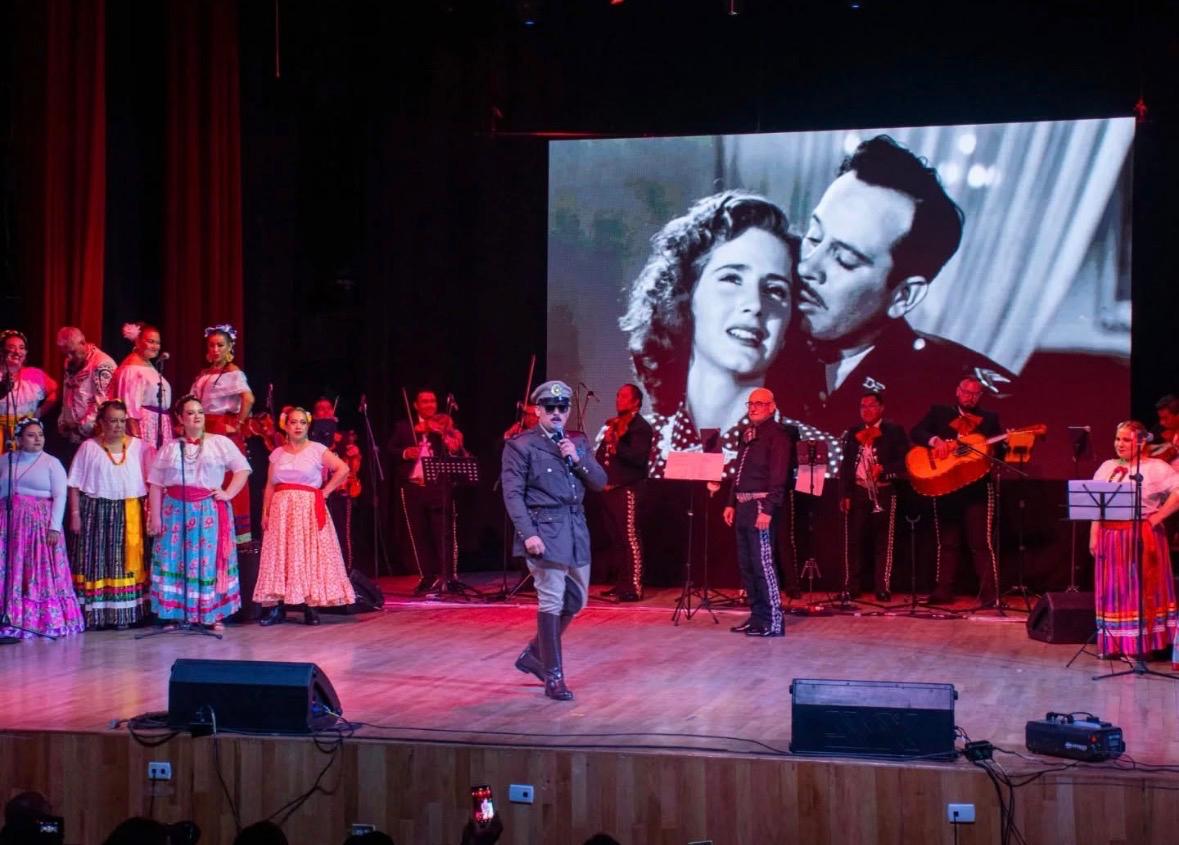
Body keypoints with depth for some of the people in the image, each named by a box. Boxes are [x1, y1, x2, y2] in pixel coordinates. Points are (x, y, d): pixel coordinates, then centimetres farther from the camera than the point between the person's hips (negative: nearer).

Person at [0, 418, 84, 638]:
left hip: (41, 524, -3)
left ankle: (46, 620, -1)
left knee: (42, 573, -4)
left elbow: (60, 496, -4)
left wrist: (54, 527, -11)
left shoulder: (51, 463, 1)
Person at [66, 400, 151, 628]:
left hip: (128, 513, 1)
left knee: (125, 561, 3)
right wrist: (75, 514, -4)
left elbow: (150, 479, 5)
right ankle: (93, 614, 5)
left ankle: (123, 613, 8)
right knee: (95, 561, 1)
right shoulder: (89, 448, 1)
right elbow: (75, 484, 2)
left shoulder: (138, 446, 5)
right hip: (95, 511, -1)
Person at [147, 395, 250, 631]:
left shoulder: (220, 443, 5)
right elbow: (155, 484, 5)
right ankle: (177, 615, 4)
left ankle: (214, 615, 4)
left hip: (209, 512, -1)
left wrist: (228, 493, -8)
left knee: (210, 561, -1)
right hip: (176, 512, 1)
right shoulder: (169, 448, 9)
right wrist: (155, 517, -3)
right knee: (176, 561, -1)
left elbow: (242, 469, 3)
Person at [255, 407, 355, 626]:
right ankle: (276, 607, -2)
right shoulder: (277, 454, 11)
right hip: (281, 511, 3)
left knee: (309, 554, -5)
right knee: (279, 556, -2)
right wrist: (265, 513, 2)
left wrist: (325, 492, -7)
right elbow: (270, 486, 10)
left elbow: (343, 469, -4)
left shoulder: (317, 450, 1)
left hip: (309, 509, -3)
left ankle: (310, 607, -4)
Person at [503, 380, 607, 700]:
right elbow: (513, 494, -9)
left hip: (576, 527, 7)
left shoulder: (578, 442, 14)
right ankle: (553, 676, -1)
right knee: (552, 602, -7)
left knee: (575, 600, 12)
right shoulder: (520, 446, -4)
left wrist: (577, 459, -7)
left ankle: (534, 654, 28)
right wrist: (528, 534, -18)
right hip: (545, 528, -7)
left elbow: (599, 482, 10)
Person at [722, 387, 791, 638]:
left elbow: (778, 476, -16)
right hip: (743, 504, 9)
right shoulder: (747, 434, 18)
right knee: (746, 564, 11)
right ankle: (757, 616, 18)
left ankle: (773, 621, -10)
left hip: (760, 505, -9)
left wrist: (768, 509, -22)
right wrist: (731, 503, 17)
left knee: (762, 563, -12)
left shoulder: (777, 435, -9)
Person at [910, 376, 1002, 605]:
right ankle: (943, 591, 14)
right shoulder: (938, 412, 10)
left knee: (982, 543, -6)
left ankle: (990, 593, -7)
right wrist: (935, 440, -18)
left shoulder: (990, 418, 11)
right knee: (947, 542, 9)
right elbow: (916, 432, -1)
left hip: (977, 487, -1)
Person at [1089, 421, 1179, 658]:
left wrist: (1158, 517, -15)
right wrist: (1094, 535, 2)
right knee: (1113, 590, 6)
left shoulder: (1155, 468, -4)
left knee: (1141, 589, -1)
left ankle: (1142, 644, 3)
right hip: (1110, 537, 5)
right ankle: (1114, 644, 10)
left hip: (1142, 537, -5)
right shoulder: (1107, 467, 13)